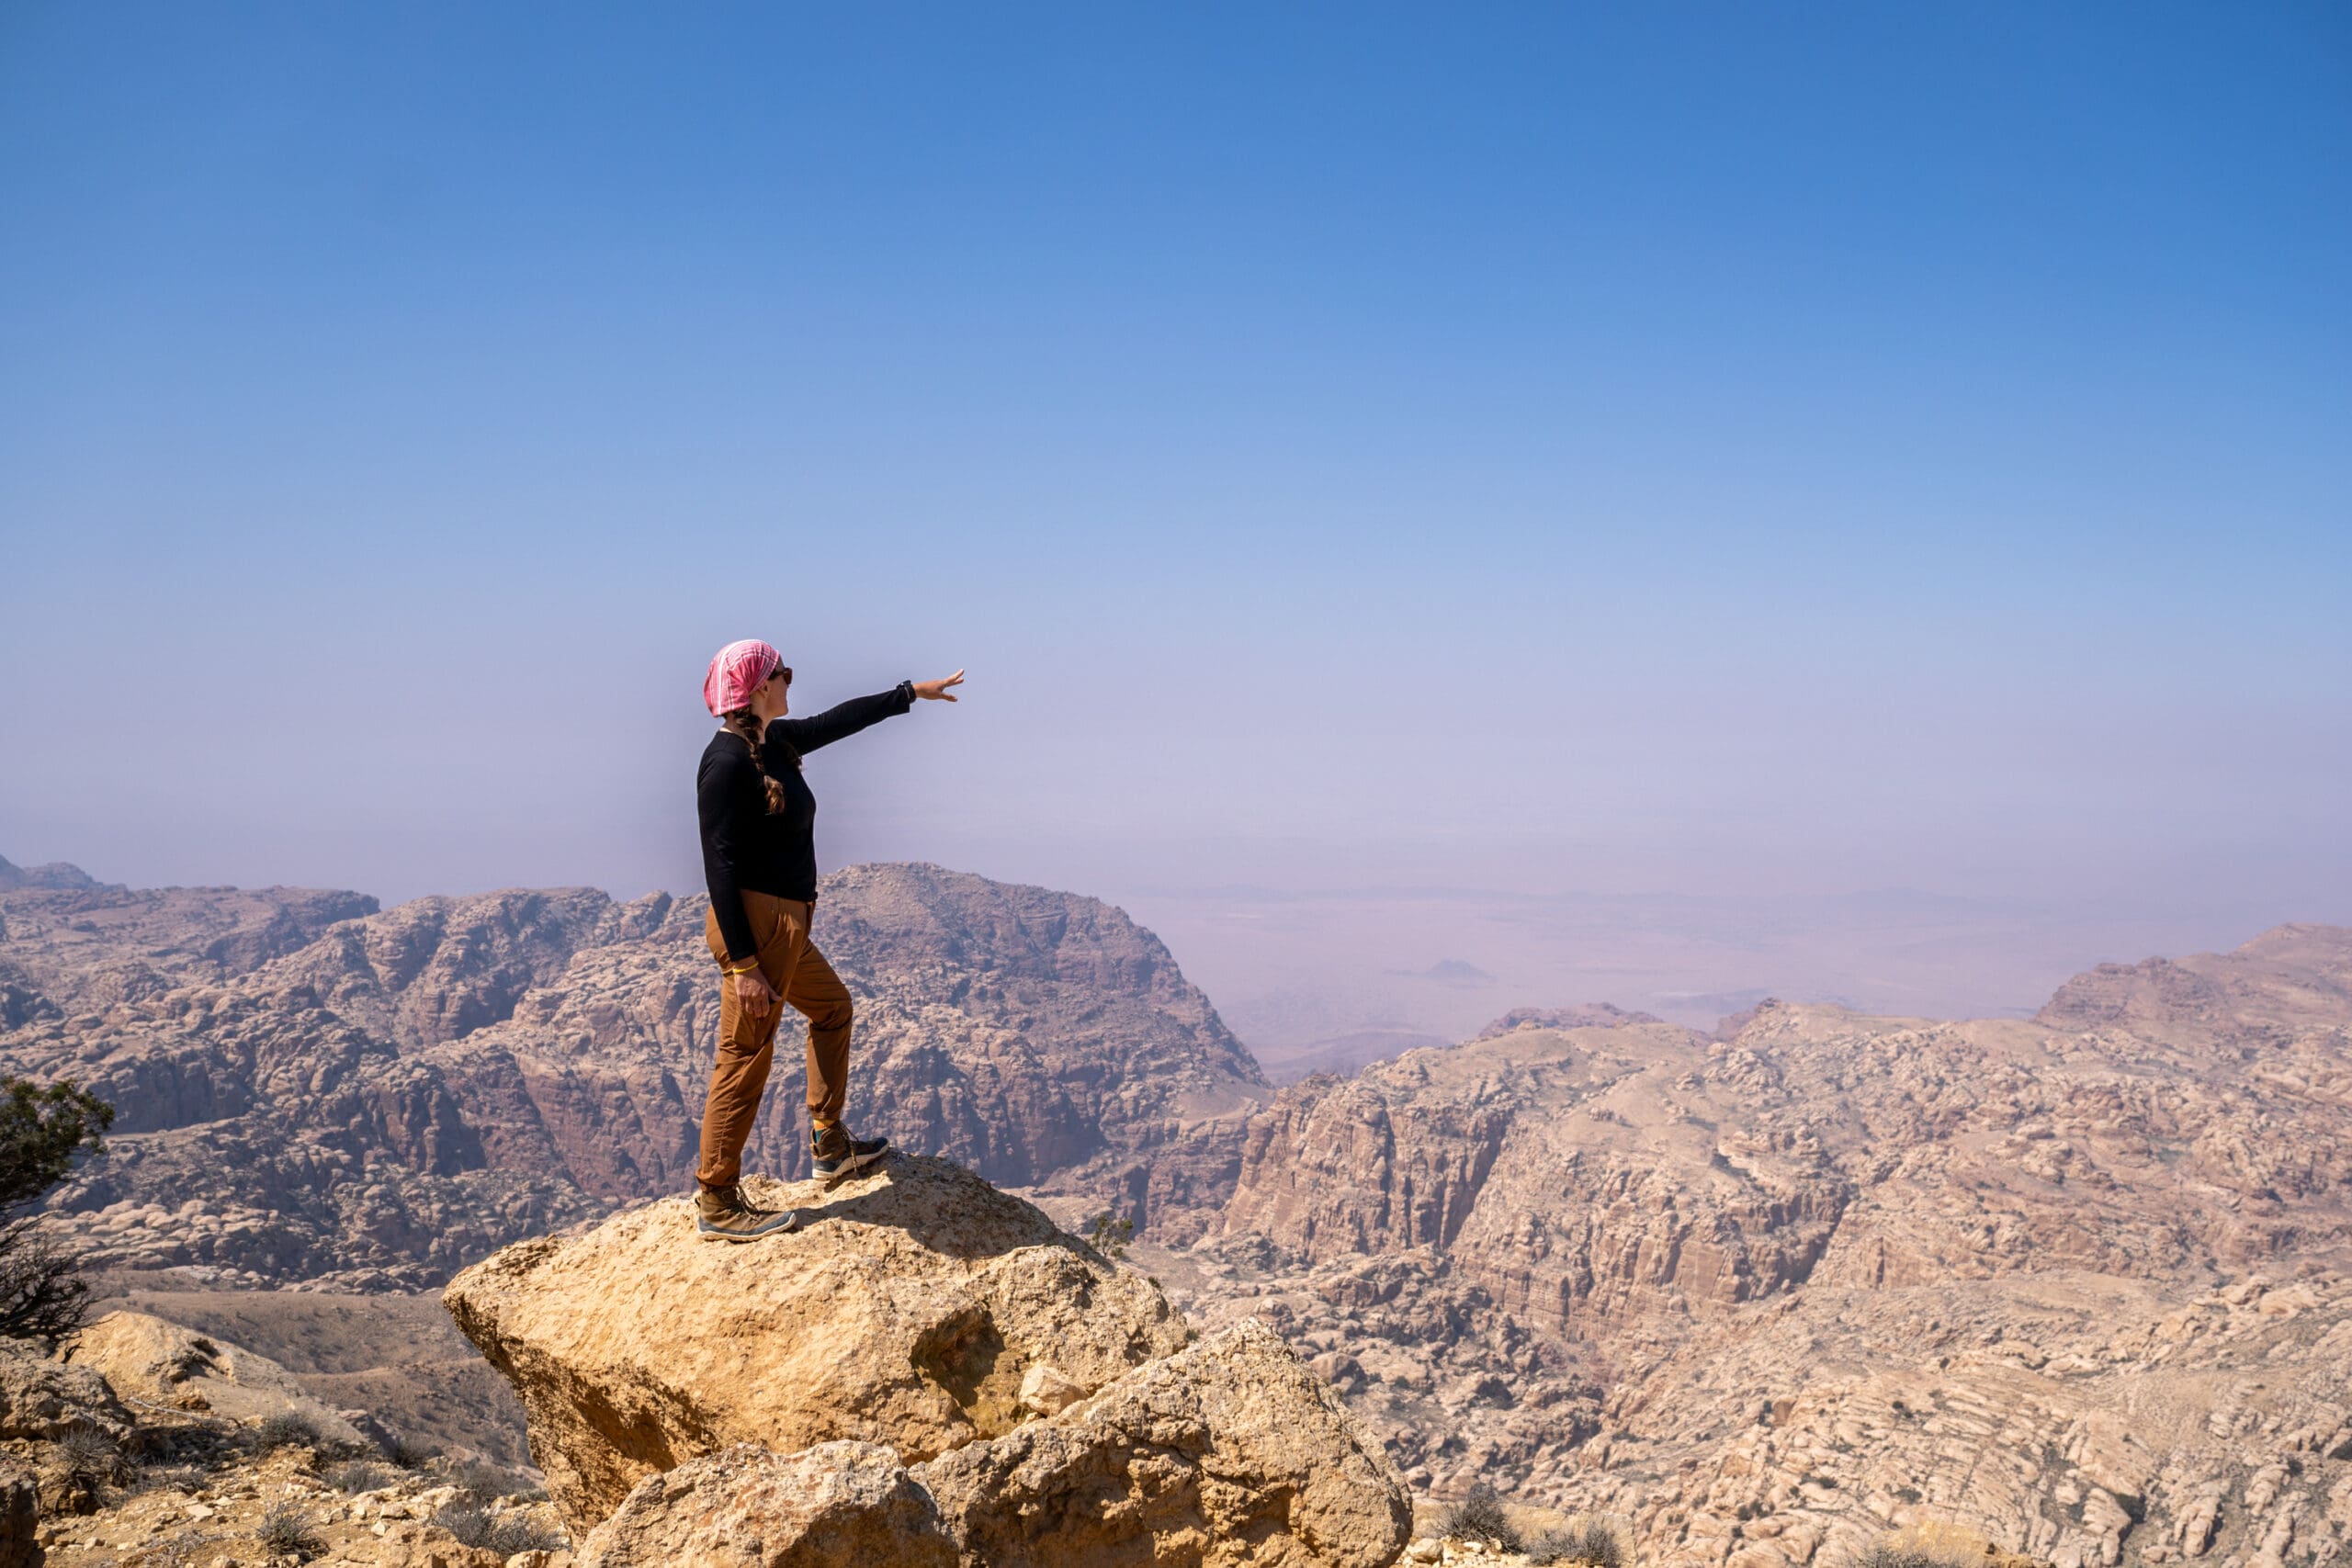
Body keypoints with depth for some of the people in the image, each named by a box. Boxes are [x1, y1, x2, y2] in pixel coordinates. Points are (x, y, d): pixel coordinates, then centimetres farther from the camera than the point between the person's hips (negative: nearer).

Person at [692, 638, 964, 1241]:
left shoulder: (773, 741, 8)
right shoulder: (728, 760, -19)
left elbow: (835, 721, 26)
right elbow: (720, 867, -22)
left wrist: (911, 692, 36)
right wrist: (743, 963, -25)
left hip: (785, 926, 11)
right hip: (753, 925, -11)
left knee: (832, 1006, 27)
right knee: (745, 1057, -4)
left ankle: (829, 1145, 38)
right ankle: (717, 1204, 6)